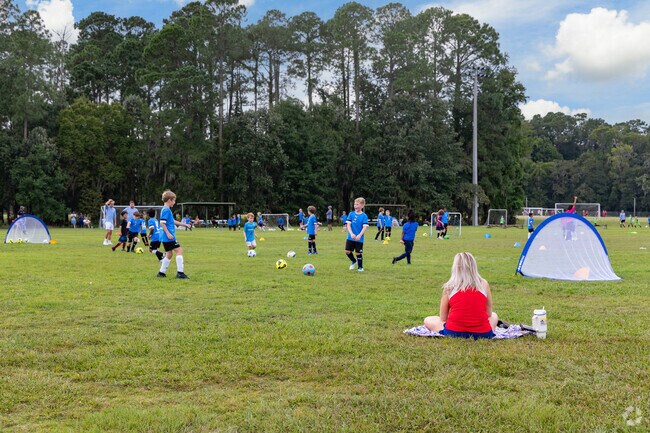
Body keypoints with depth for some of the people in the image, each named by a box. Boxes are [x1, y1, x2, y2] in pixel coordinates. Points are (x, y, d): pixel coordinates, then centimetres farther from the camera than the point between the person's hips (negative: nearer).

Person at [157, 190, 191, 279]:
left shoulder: (167, 210, 18)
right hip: (169, 237, -11)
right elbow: (162, 223, -22)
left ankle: (161, 272, 20)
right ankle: (180, 272, -11)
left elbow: (173, 221, 29)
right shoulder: (166, 210, -13)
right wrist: (168, 233, -24)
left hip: (167, 238, 11)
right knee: (179, 250, -9)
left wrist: (184, 224, 32)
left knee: (169, 254, 16)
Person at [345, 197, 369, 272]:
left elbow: (365, 227, -13)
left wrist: (359, 235, -27)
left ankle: (360, 267, 22)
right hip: (350, 237, 3)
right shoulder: (351, 214, 1)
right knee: (347, 251, 3)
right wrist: (351, 233, -21)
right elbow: (348, 224, -5)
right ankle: (354, 261, 31)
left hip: (359, 238, -3)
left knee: (358, 253, 3)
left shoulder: (364, 216, -6)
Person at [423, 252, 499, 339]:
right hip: (482, 334, 2)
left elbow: (443, 319, 3)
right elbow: (489, 314, 10)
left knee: (428, 320, 24)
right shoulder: (484, 284, 1)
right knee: (494, 316, 34)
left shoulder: (449, 287, -2)